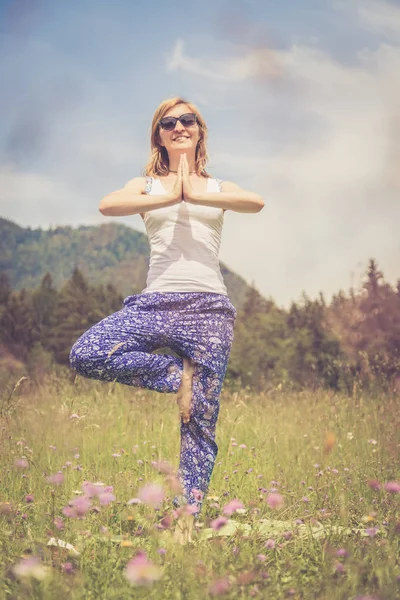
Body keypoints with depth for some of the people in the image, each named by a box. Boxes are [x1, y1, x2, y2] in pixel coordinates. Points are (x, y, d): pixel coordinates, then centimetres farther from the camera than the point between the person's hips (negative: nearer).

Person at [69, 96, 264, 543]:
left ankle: (187, 520, 8)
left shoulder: (217, 188, 16)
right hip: (156, 303, 1)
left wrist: (194, 194, -8)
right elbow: (107, 205, -9)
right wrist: (169, 197, -10)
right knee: (84, 355, -24)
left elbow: (257, 202, -8)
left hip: (209, 306, 0)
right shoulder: (147, 185, 15)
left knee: (200, 421, -2)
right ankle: (177, 375, -5)